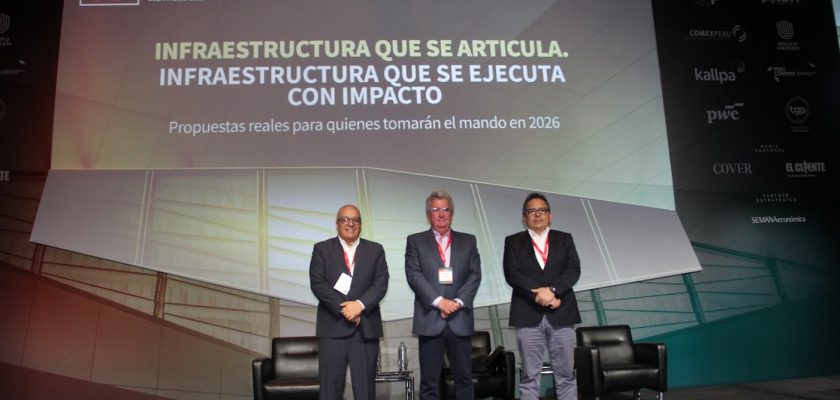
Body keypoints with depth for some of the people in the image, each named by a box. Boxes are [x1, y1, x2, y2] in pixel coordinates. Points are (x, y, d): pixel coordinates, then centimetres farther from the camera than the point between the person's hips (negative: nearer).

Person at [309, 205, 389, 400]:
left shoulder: (375, 250, 11)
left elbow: (381, 283, 0)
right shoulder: (322, 249, 8)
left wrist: (360, 305, -15)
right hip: (333, 326, -1)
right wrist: (343, 308, -13)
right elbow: (317, 284, -3)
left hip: (366, 327, 1)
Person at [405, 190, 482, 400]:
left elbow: (475, 274, 3)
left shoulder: (468, 241, 13)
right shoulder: (415, 241, 8)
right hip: (430, 319, -1)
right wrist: (439, 301, -14)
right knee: (428, 381, 3)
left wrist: (458, 301, -11)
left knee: (464, 378, 6)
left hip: (460, 319, 2)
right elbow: (414, 275, -4)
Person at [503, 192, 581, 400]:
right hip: (528, 315, -1)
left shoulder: (564, 239, 12)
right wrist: (540, 294, -16)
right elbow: (512, 274, -6)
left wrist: (552, 290, -17)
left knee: (566, 373, 6)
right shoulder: (513, 241, 8)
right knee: (529, 375, 3)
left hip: (561, 314, 1)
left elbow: (574, 270, -1)